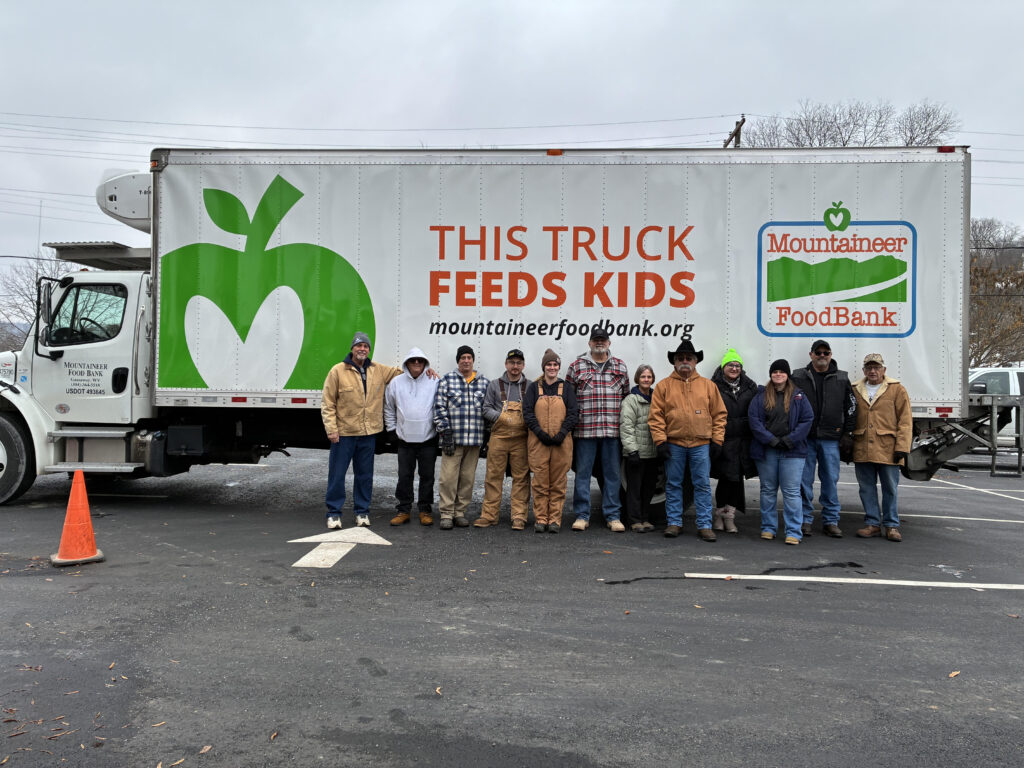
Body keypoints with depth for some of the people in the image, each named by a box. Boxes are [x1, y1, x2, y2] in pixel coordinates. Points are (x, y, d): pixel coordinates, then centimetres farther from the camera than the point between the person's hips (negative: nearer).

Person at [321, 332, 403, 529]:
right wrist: (331, 429, -11)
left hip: (369, 433, 4)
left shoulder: (378, 370, 7)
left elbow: (399, 372, 23)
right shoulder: (337, 371, -5)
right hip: (344, 433, -4)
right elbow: (327, 404, -4)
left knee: (365, 475, 12)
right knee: (337, 474, 2)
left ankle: (362, 511, 24)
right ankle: (334, 513, 14)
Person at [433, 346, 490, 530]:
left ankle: (460, 512, 17)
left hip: (475, 438, 3)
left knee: (468, 477, 6)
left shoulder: (484, 382, 13)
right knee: (448, 476, -6)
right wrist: (445, 431, -8)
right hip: (452, 438, -3)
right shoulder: (447, 380, 5)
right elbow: (439, 407, 0)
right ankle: (446, 514, 3)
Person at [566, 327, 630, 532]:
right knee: (582, 473, 3)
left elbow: (626, 396, 14)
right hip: (584, 429, -1)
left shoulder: (620, 366, 11)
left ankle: (613, 516, 15)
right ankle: (582, 515, 12)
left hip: (612, 430, 2)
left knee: (612, 473, 6)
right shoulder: (576, 366, 5)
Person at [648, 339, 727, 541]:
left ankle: (704, 525, 10)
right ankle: (674, 523, 16)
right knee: (673, 484, 6)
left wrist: (717, 441, 2)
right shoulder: (664, 386, 5)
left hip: (701, 444, 1)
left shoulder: (708, 385, 9)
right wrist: (660, 441, -7)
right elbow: (656, 416, 1)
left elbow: (719, 415, 9)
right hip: (673, 444, 0)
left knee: (703, 485, 2)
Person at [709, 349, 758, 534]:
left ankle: (729, 516, 17)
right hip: (724, 440, -4)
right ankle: (719, 514, 14)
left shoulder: (750, 387, 12)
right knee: (726, 477, -3)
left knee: (737, 478, 6)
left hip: (743, 440, 4)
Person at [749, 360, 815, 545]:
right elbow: (754, 420, -2)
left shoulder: (798, 396, 7)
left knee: (792, 491, -5)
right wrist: (770, 440, -12)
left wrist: (790, 440, -11)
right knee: (768, 490, 10)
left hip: (792, 451, -1)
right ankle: (768, 528, 21)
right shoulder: (761, 396, 6)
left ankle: (794, 532, 0)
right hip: (766, 451, 1)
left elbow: (807, 420, 0)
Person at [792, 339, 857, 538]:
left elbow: (851, 407, 12)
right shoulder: (798, 378, 5)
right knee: (804, 480, 2)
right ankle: (805, 520, 11)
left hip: (831, 439, 1)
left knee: (830, 480, 4)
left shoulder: (842, 379, 10)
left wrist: (847, 433, 6)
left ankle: (831, 521, 14)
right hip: (804, 438, -1)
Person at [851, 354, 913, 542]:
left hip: (887, 450, -3)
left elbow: (905, 421, -1)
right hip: (862, 451, 3)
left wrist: (902, 447, -8)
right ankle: (873, 523, 18)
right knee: (867, 488, 8)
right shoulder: (855, 390, 11)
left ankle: (891, 525, 15)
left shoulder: (897, 390, 2)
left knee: (890, 488, 5)